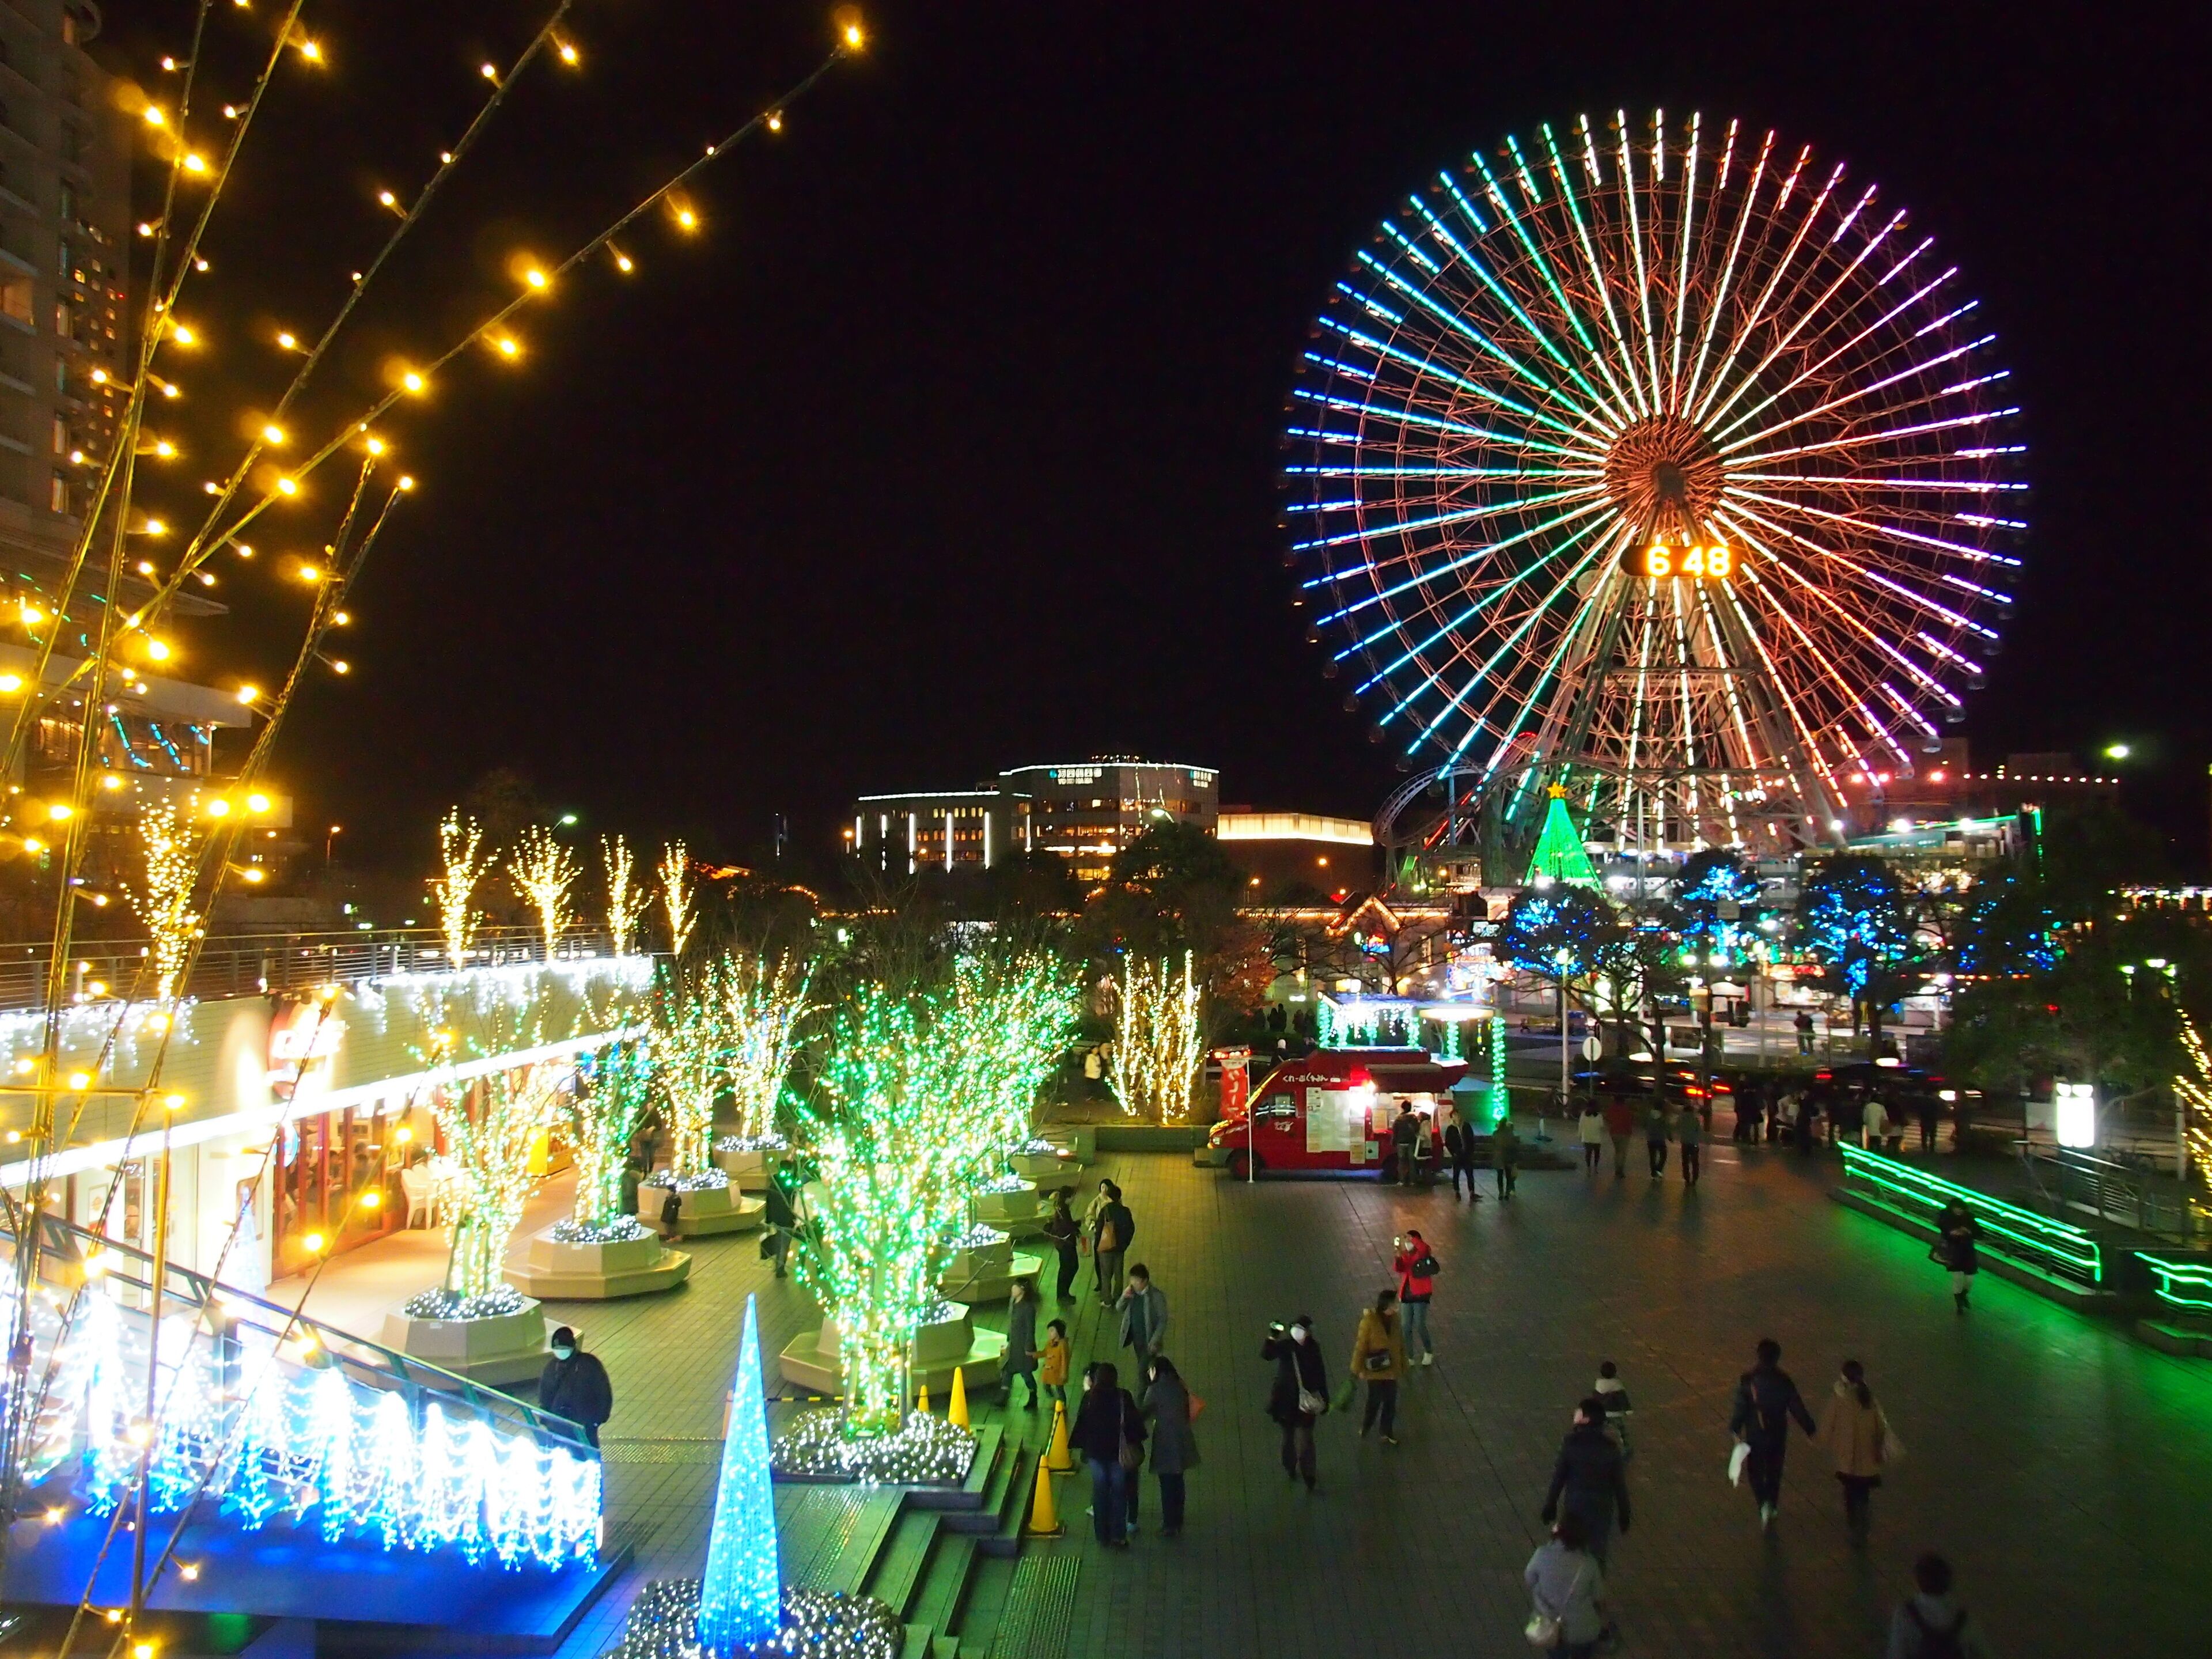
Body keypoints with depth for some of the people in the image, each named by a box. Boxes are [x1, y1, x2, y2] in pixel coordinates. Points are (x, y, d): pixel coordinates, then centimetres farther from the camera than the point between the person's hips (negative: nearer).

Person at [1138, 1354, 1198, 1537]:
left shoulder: (1155, 1389, -12)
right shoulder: (1180, 1387, 5)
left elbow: (1145, 1414, -6)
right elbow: (1186, 1412, 9)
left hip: (1166, 1441, -6)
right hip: (1182, 1439, 6)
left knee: (1167, 1484, 3)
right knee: (1177, 1481, 17)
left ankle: (1169, 1525, 9)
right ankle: (1177, 1520, 28)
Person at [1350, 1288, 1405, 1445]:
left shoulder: (1394, 1319, -4)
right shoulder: (1369, 1321, -22)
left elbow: (1400, 1342, 8)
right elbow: (1361, 1347, -15)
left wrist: (1403, 1365, 13)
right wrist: (1358, 1370, -10)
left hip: (1391, 1369, 5)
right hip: (1376, 1371, -5)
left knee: (1390, 1403, 13)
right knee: (1375, 1401, 8)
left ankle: (1387, 1433, 30)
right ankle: (1365, 1427, 33)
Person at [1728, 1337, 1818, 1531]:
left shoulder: (1748, 1380, -18)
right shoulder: (1783, 1381, -12)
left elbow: (1740, 1408, -15)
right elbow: (1797, 1408, -5)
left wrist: (1735, 1429, -2)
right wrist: (1811, 1429, 9)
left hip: (1755, 1436, -2)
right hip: (1778, 1435, 2)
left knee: (1756, 1473, 12)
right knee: (1774, 1471, 22)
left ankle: (1764, 1504, -10)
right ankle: (1773, 1507, 33)